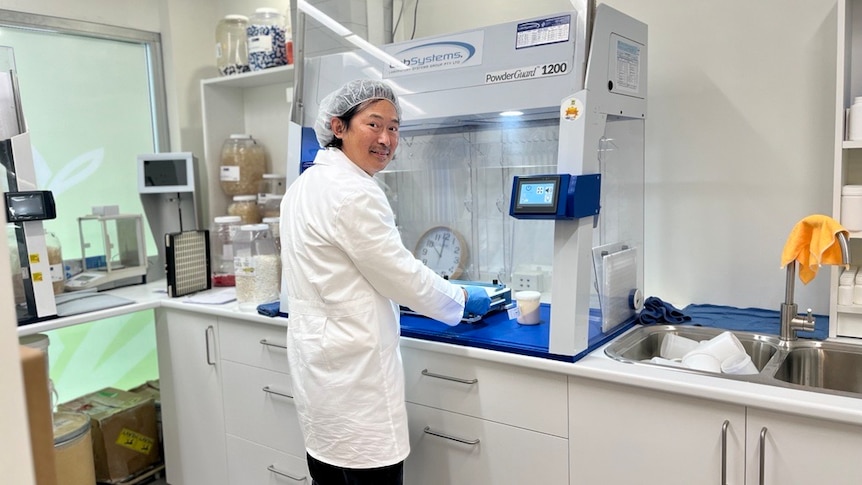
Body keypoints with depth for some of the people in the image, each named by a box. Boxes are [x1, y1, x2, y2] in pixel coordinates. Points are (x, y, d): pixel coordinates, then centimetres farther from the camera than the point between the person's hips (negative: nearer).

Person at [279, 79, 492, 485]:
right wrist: (463, 299, 2)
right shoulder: (353, 193, -19)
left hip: (320, 359, 10)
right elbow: (401, 274, -15)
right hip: (353, 371, -10)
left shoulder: (308, 182, 10)